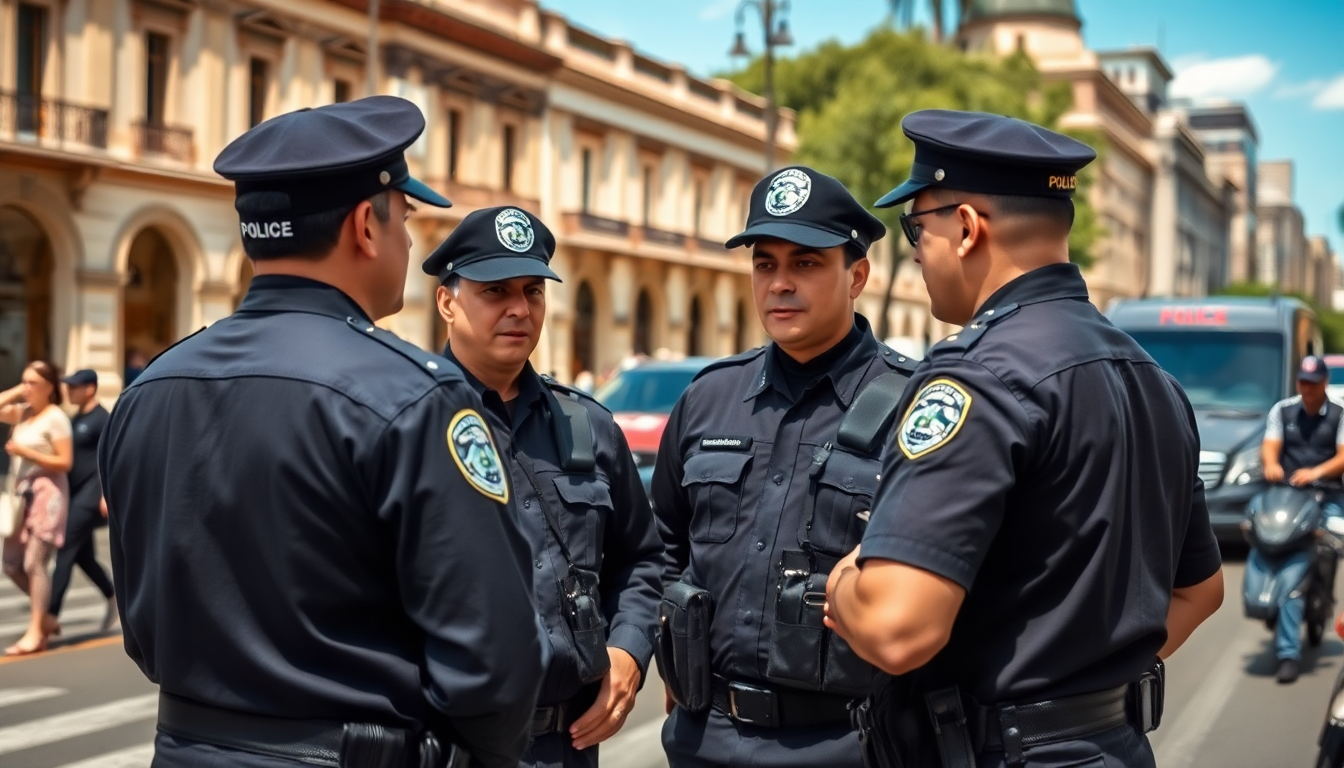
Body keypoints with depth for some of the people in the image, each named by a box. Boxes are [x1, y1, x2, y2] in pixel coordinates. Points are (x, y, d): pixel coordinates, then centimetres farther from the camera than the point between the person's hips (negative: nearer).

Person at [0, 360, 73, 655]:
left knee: (34, 563, -12)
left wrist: (26, 452, -19)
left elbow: (64, 462, -13)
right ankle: (45, 619, 22)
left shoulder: (56, 418, -9)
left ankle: (35, 633, -7)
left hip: (47, 493, -8)